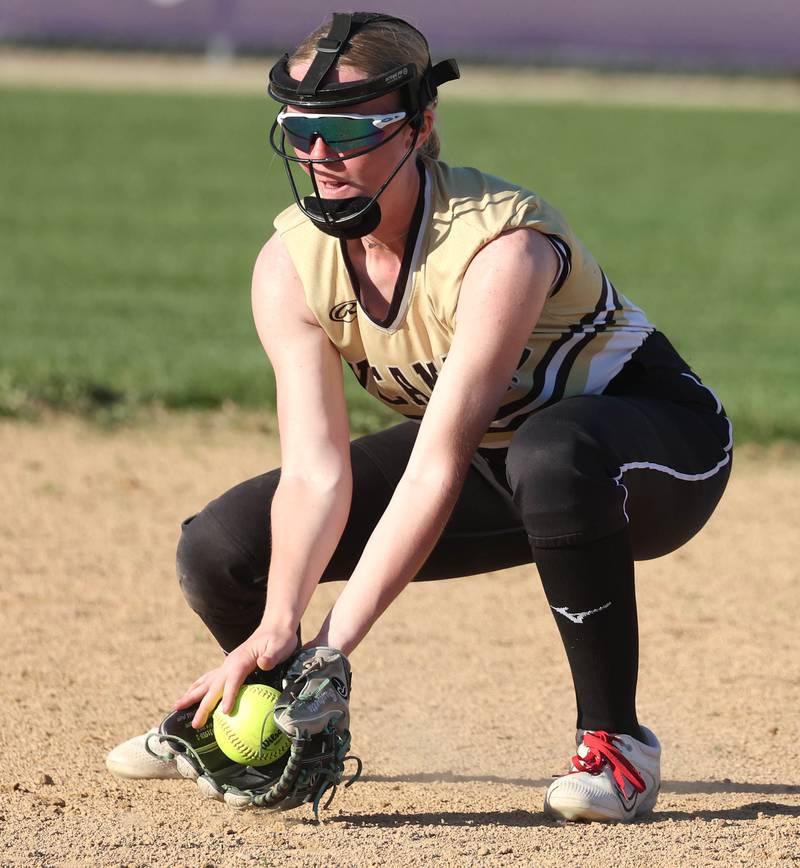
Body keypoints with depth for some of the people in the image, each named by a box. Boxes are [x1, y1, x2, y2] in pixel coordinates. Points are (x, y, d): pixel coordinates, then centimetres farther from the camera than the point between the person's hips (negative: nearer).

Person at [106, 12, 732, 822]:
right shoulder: (291, 266, -15)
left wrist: (332, 644, -43)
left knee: (552, 452, -44)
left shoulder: (499, 247, -34)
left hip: (664, 447, -6)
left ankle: (615, 742, -27)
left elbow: (438, 466, -38)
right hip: (493, 461, 6)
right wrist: (277, 628, -39)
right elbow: (316, 472, -22)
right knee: (217, 549, -9)